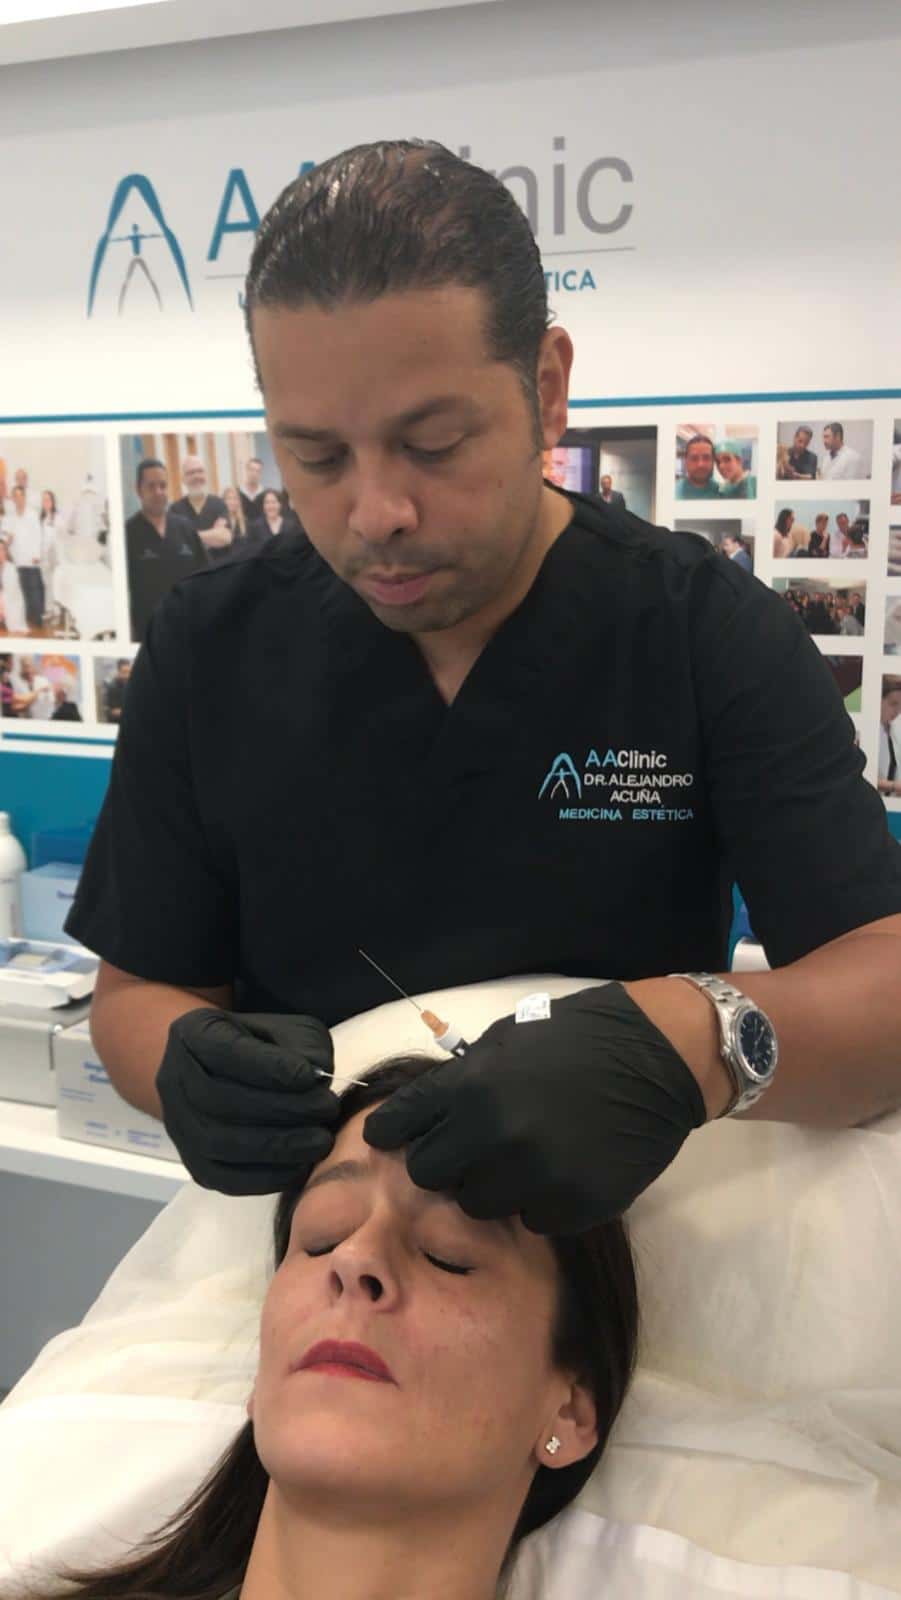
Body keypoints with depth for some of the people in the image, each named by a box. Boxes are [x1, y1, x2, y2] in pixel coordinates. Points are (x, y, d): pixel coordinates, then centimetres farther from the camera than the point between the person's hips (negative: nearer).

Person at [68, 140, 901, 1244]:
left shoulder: (713, 634, -10)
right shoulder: (207, 652, -4)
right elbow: (136, 990, 3)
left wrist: (693, 1046, -36)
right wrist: (192, 1065, -20)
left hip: (633, 1244, -1)